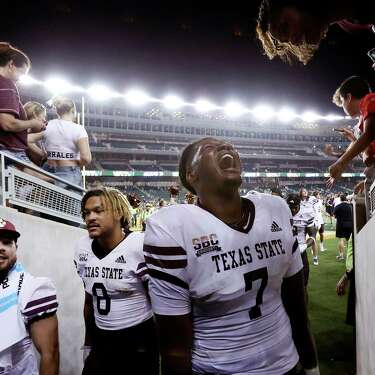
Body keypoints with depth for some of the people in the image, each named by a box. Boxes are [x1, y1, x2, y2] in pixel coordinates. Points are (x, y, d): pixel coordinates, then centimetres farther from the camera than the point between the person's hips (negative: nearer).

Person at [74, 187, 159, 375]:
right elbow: (89, 301, 11)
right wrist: (88, 344, 16)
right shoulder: (83, 249, -1)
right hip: (102, 342, 5)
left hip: (140, 340, -5)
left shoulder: (140, 246, -19)